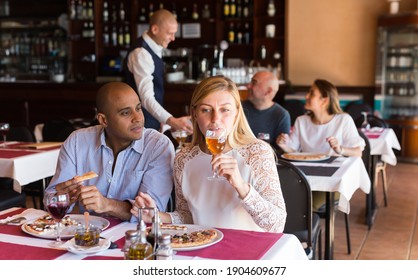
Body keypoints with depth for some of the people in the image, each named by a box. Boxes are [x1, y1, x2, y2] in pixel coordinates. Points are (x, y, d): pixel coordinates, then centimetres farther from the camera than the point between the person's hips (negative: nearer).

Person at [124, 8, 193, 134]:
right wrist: (171, 121, -47)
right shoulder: (141, 53, -24)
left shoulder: (154, 48, 5)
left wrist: (161, 121, 15)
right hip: (142, 123, -9)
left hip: (152, 120, 9)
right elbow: (146, 97, -34)